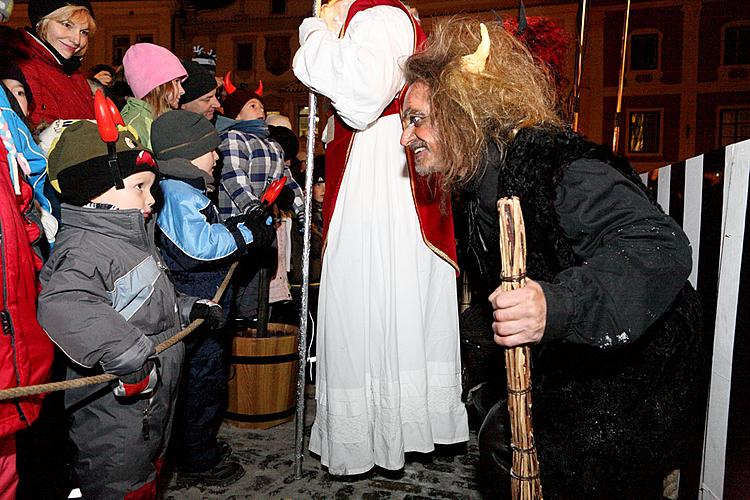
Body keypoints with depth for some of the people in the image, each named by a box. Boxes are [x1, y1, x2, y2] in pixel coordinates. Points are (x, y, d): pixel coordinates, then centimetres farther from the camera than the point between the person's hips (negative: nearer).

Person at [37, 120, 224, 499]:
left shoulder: (130, 237, 13)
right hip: (114, 421, -10)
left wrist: (190, 308, 14)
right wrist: (130, 354, -41)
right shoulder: (83, 248, -22)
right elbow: (62, 306, -43)